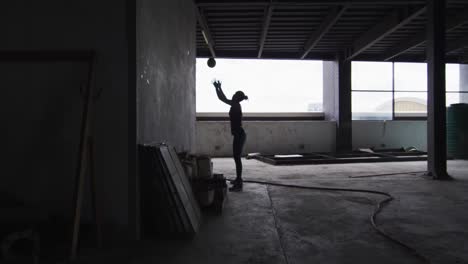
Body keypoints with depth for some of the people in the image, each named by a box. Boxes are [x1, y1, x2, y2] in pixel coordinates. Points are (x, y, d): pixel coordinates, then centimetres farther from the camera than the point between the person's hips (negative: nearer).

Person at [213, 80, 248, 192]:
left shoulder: (235, 106, -14)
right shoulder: (235, 105, 13)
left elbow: (222, 98, -13)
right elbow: (224, 99, 25)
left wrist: (217, 87, -1)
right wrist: (219, 88, 27)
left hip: (239, 135, -10)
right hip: (239, 135, 10)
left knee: (237, 158, -9)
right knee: (237, 157, 18)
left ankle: (238, 184, -7)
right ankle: (238, 179, 30)